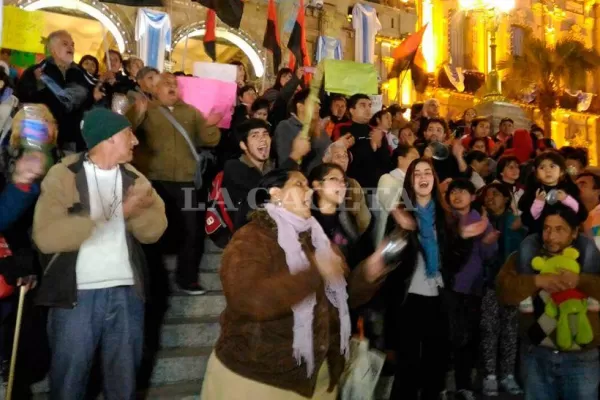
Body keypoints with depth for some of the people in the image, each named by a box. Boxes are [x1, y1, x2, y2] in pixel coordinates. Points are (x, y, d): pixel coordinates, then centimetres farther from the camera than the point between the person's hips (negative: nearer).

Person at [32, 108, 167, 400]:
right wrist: (99, 218, -23)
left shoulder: (133, 177, 9)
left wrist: (136, 209, -21)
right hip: (76, 294, -3)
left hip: (127, 292, 4)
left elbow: (154, 230, -2)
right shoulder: (63, 175, -5)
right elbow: (46, 236, -18)